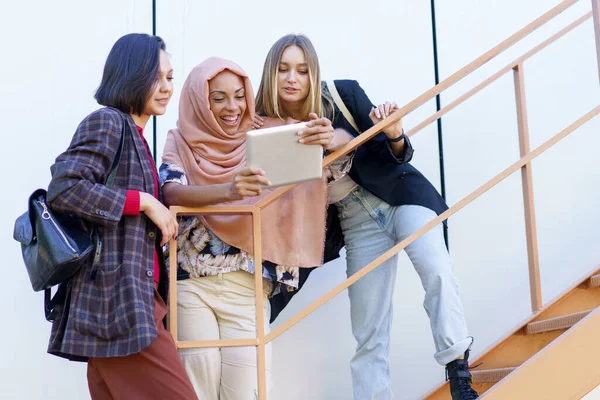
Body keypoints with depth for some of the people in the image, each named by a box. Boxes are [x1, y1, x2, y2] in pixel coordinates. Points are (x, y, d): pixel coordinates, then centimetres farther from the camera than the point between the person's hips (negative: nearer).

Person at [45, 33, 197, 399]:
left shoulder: (134, 135, 20)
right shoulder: (107, 122, -7)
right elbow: (63, 188, -19)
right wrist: (144, 202, -16)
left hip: (135, 297, 9)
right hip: (116, 299, -9)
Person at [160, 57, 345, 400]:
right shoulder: (182, 143, 4)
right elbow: (170, 192, -14)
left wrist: (329, 141, -28)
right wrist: (227, 191, -34)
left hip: (249, 285, 1)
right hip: (191, 282, 0)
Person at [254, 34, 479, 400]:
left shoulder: (344, 94, -11)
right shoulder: (266, 126, -6)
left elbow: (400, 155, -7)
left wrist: (394, 134, -27)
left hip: (399, 195, -2)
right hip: (355, 220, 2)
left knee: (437, 272, -26)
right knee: (369, 333, 1)